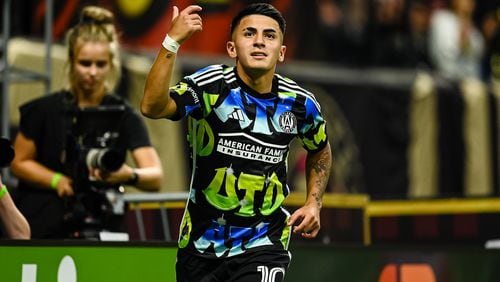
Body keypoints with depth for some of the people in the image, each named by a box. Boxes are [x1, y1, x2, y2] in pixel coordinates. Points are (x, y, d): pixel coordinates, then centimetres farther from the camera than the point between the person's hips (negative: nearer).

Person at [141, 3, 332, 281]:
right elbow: (152, 107, -33)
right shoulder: (211, 86, -13)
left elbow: (320, 151, 19)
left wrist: (314, 203, 5)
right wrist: (172, 42, -42)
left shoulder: (300, 102, -3)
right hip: (199, 245, 0)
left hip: (262, 244, 0)